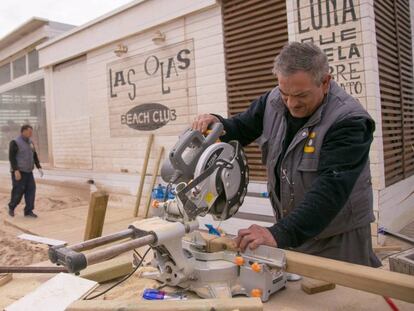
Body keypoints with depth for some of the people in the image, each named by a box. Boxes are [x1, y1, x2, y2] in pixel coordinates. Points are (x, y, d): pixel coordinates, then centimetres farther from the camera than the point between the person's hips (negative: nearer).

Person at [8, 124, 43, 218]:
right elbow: (11, 157, -17)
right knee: (18, 191, -1)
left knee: (31, 190, -4)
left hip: (28, 172, 7)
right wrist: (16, 170, -24)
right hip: (18, 172, -6)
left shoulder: (30, 142, 11)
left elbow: (35, 156, 15)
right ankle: (11, 207, 24)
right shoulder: (15, 142, -12)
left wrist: (39, 168, 5)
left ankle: (28, 211, -1)